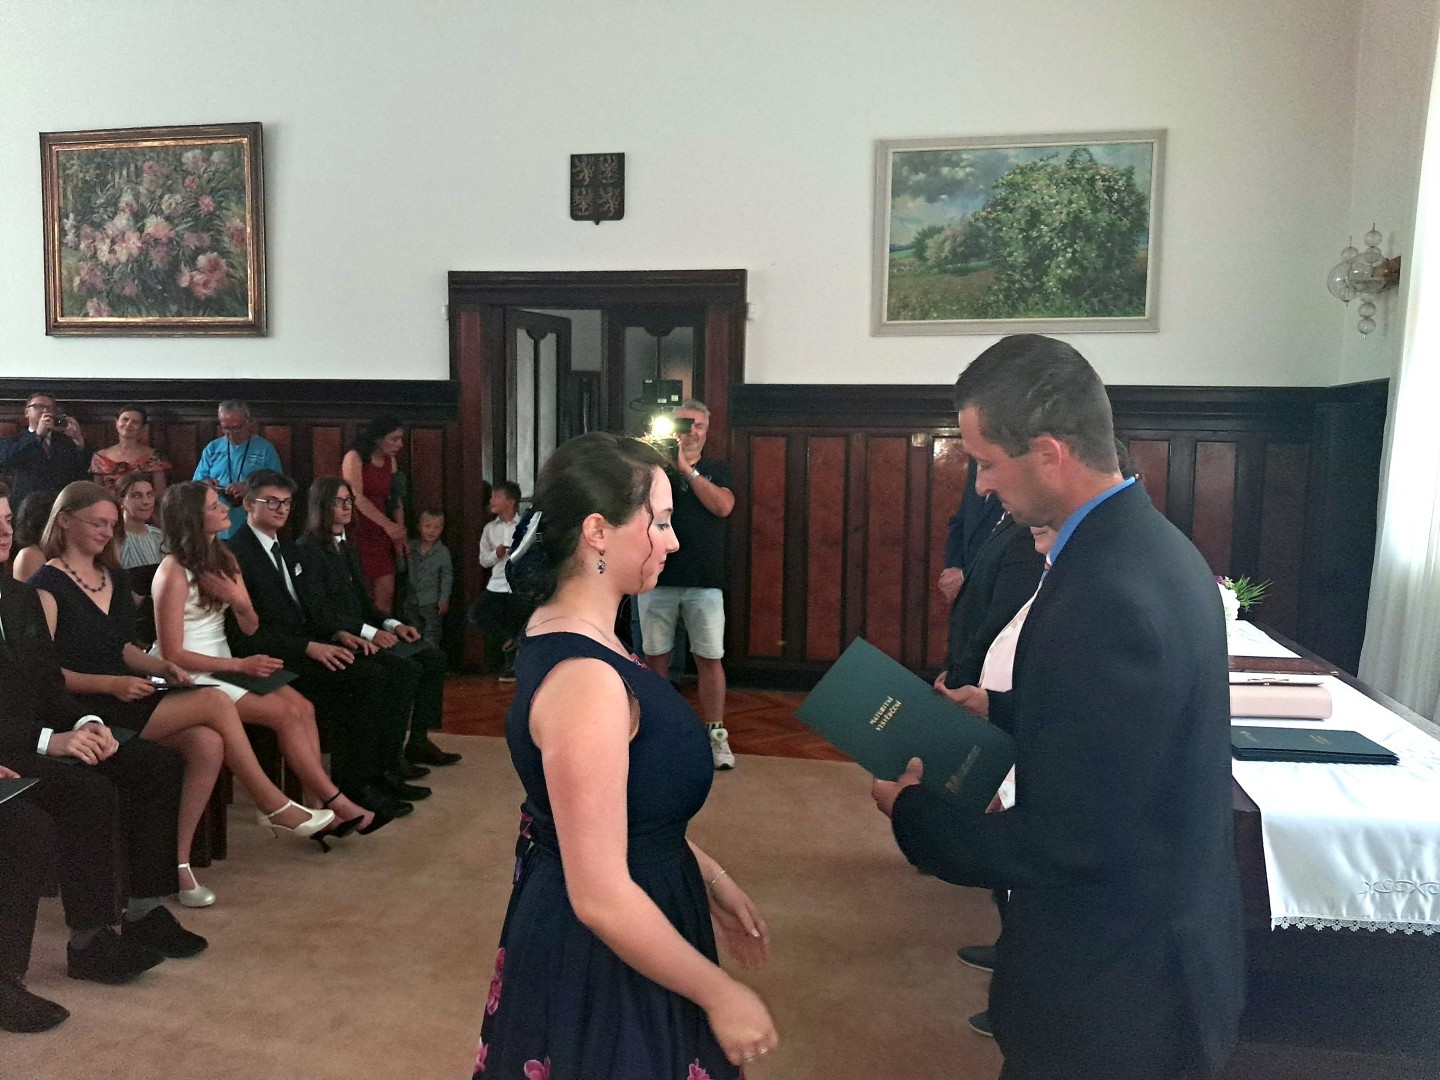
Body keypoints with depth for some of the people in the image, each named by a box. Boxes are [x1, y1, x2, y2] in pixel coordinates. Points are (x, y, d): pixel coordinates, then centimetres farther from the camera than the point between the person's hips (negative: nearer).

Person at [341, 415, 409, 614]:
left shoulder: (390, 461, 10)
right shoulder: (354, 458, -8)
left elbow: (396, 499, 10)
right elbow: (357, 498, -18)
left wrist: (401, 533, -2)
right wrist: (389, 525, -23)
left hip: (379, 534, 6)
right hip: (357, 531, -5)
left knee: (387, 592, -3)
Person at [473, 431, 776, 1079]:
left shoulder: (558, 634, 0)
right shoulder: (584, 679, -30)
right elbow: (601, 898, -28)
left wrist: (707, 877, 10)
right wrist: (720, 995, -17)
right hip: (603, 963, -9)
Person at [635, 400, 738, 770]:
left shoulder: (717, 470, 11)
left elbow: (722, 507, -8)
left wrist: (686, 468, -9)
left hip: (704, 582, 0)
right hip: (657, 577, 1)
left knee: (709, 659, 1)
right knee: (655, 657, 7)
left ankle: (716, 735, 10)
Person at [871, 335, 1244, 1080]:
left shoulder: (1101, 597, -31)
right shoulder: (1150, 542, 0)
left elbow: (1060, 844, -27)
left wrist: (909, 810, -14)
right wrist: (998, 710, 14)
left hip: (1111, 977, -9)